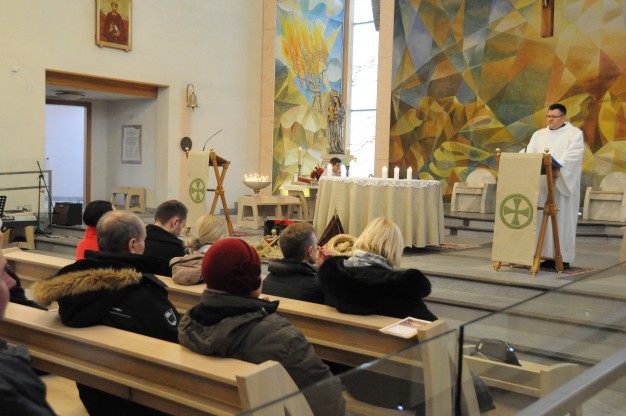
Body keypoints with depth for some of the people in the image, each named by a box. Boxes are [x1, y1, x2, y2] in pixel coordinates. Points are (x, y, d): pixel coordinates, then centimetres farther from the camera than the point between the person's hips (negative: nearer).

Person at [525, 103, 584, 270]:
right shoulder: (539, 134, 17)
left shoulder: (575, 133, 1)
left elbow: (572, 156, -14)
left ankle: (563, 258, 0)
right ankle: (547, 255, 5)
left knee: (562, 220, -4)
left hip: (562, 184, -5)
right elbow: (529, 153, 5)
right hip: (542, 185, 5)